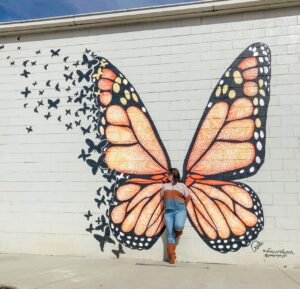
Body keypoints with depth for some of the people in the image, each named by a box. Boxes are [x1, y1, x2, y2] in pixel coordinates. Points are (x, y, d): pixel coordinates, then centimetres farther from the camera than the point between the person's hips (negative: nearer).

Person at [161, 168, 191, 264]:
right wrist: (167, 204, 13)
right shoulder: (165, 186, 15)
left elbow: (188, 197, 12)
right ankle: (172, 257, 2)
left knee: (178, 226, -30)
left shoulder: (182, 185, 7)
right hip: (168, 211, 3)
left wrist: (181, 204, 10)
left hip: (180, 210, -2)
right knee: (169, 234, -3)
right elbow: (162, 197, 23)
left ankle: (178, 231, 8)